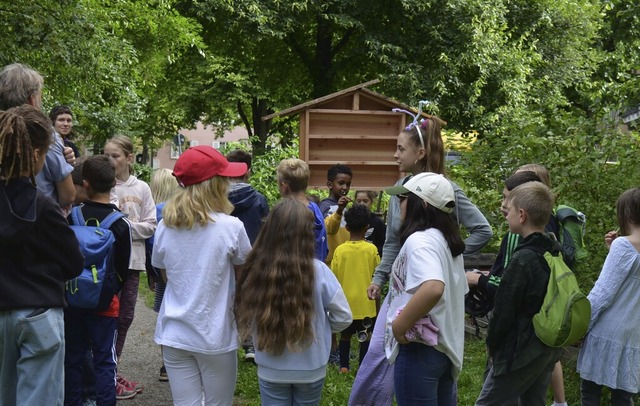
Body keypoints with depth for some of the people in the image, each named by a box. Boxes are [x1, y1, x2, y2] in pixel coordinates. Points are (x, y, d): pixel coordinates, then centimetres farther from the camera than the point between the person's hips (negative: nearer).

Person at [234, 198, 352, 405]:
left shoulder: (255, 270, -16)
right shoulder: (318, 271, -19)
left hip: (270, 370, 0)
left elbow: (244, 318, -6)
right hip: (310, 369, 0)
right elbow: (343, 317, -10)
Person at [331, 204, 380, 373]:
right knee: (365, 335, 11)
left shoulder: (340, 250, -9)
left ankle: (344, 366, 17)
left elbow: (334, 277, -5)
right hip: (365, 301, 0)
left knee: (345, 335, 15)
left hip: (345, 301, 1)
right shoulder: (372, 249, -10)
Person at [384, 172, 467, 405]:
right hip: (445, 346, 9)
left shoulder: (419, 240, -19)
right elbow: (457, 290, 22)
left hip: (419, 348, -9)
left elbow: (432, 288, -36)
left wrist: (399, 326, -25)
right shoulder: (446, 240, 10)